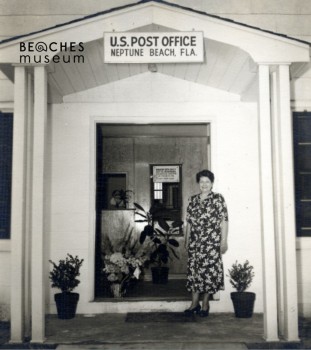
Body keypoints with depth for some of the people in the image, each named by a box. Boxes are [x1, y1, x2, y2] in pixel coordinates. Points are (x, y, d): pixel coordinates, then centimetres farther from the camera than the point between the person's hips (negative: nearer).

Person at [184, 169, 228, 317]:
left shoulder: (218, 198, -3)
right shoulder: (192, 200, 11)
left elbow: (224, 220, -6)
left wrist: (224, 240, -10)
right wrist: (187, 239, 14)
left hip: (212, 242, -4)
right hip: (195, 242, 4)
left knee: (209, 270, -1)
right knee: (193, 269, 5)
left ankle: (205, 304, 12)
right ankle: (194, 303, 15)